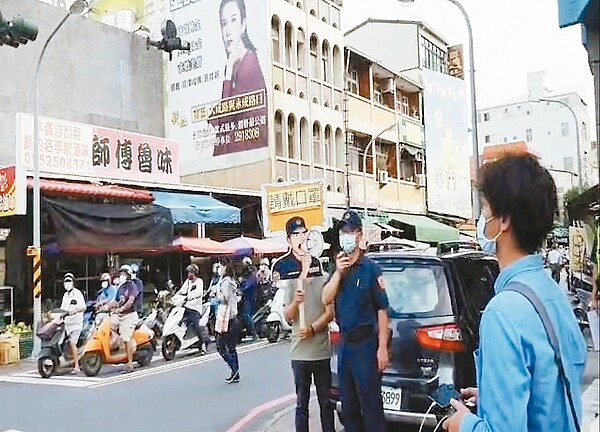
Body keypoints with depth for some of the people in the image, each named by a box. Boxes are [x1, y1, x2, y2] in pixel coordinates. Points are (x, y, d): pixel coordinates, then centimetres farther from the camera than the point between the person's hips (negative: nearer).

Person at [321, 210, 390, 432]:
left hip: (365, 341, -6)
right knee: (348, 405, 16)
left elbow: (382, 309, -10)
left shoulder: (371, 268, -8)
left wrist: (382, 348, -14)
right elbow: (326, 299, -1)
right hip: (344, 341, 6)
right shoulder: (338, 267, 9)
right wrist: (338, 272, -13)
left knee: (370, 405, -1)